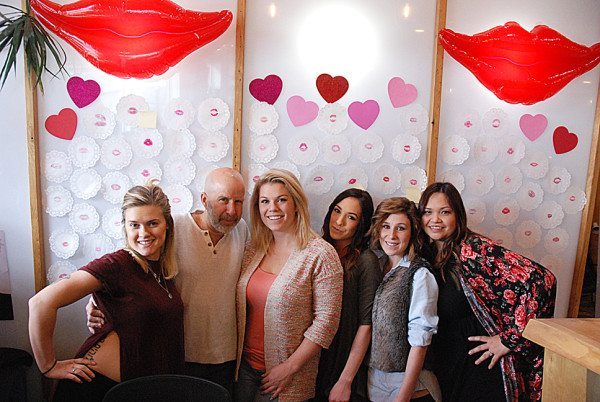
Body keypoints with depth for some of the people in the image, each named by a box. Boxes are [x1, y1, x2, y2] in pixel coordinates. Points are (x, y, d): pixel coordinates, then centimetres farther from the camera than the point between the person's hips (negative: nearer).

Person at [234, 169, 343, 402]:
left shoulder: (320, 254, -15)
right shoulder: (252, 251, 1)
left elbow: (326, 320, -15)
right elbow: (241, 309, 10)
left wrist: (290, 367, -15)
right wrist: (234, 356, 2)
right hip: (244, 367, 5)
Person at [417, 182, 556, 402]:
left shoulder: (475, 249, -17)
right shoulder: (425, 254, 1)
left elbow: (540, 280, -24)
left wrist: (509, 339, -19)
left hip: (480, 364, -5)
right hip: (444, 365, 5)